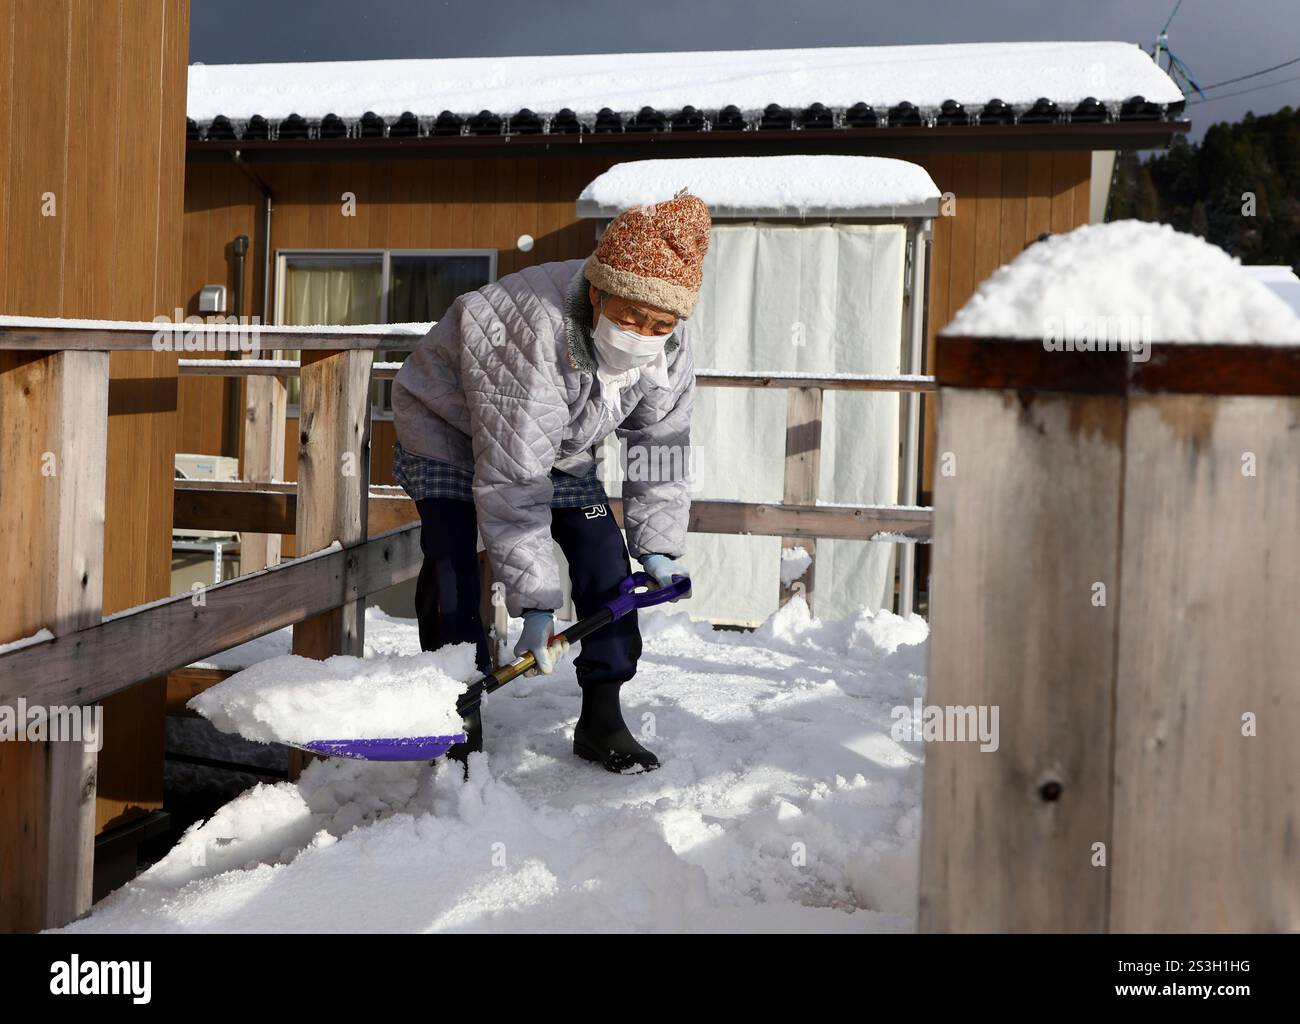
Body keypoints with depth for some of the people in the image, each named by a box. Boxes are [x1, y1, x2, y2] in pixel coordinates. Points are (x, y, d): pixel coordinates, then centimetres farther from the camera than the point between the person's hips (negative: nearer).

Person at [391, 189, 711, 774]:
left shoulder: (667, 346, -23)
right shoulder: (532, 333, -43)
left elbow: (660, 445, -8)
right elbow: (511, 480, -41)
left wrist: (658, 545, -14)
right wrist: (535, 600, -38)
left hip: (558, 442, 6)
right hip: (449, 425, -5)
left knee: (603, 551, -5)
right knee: (451, 561, -20)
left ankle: (602, 719, 3)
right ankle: (459, 721, -10)